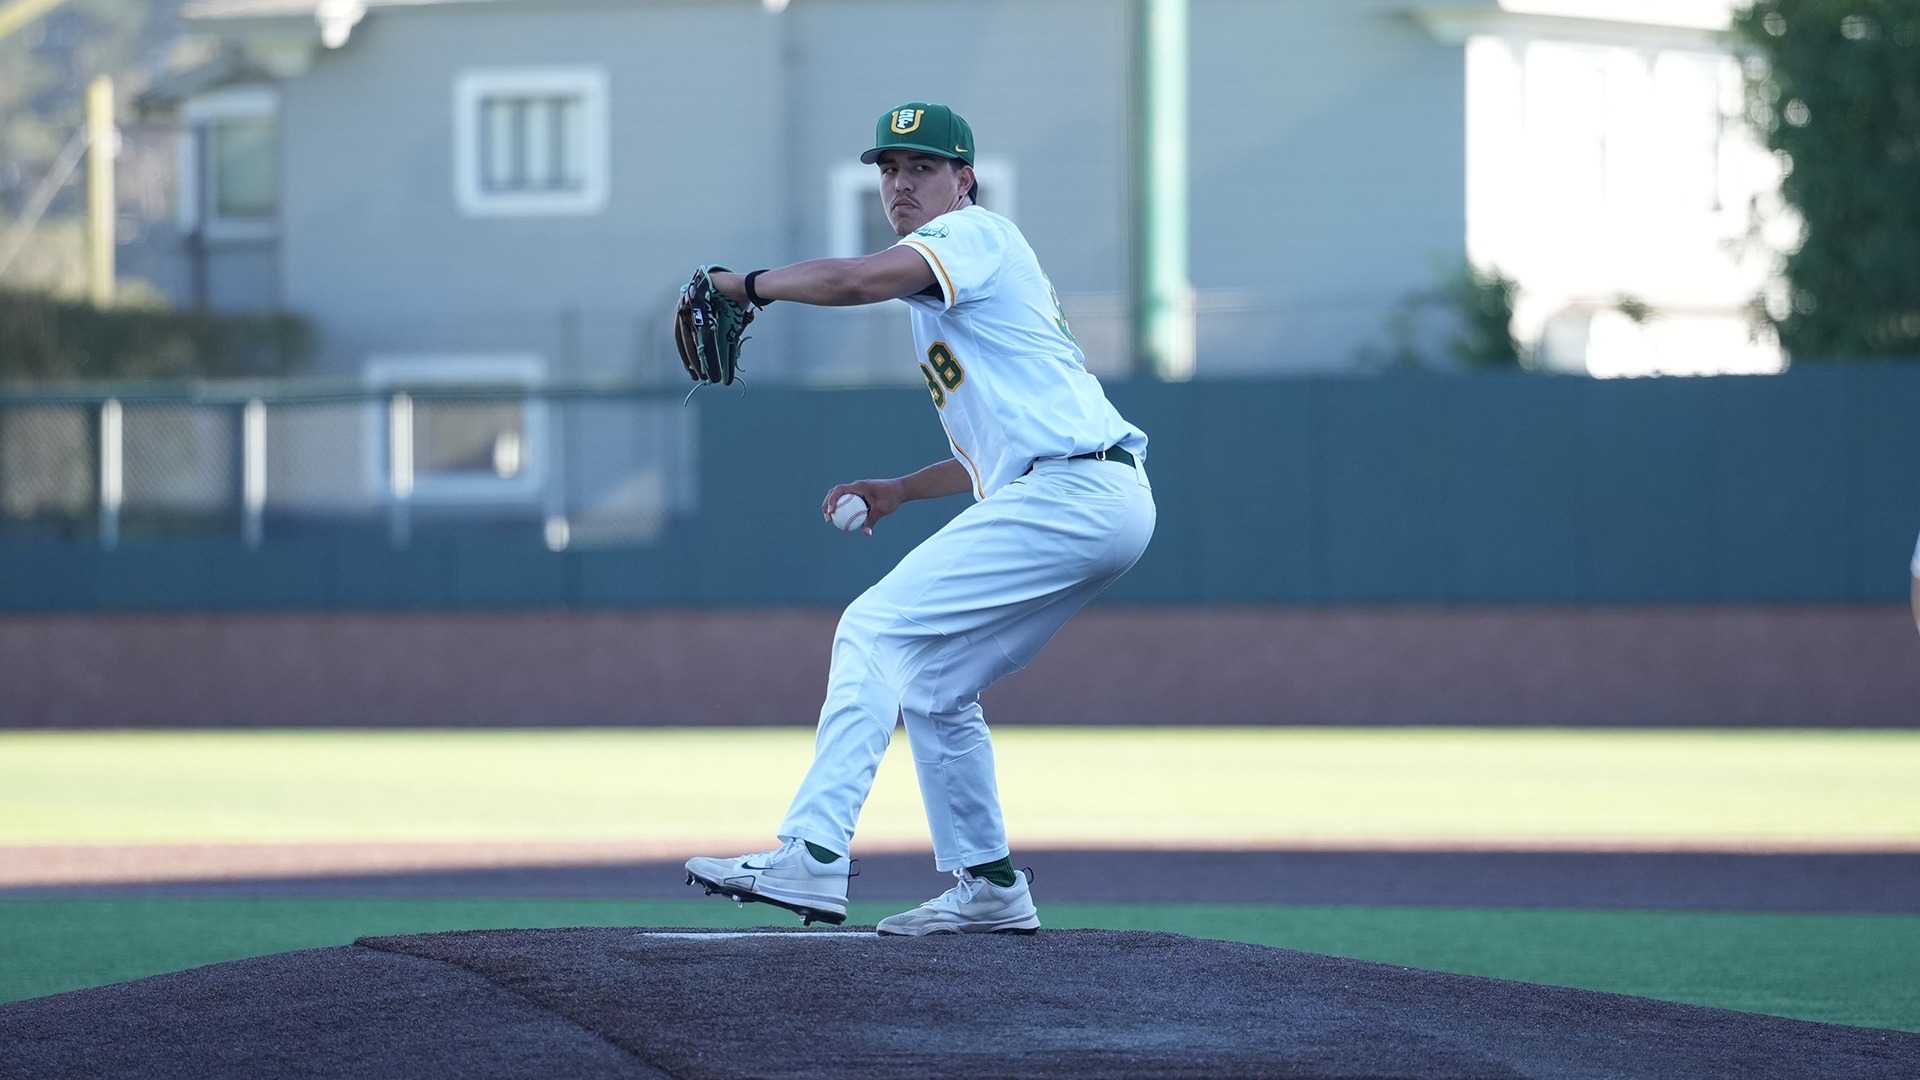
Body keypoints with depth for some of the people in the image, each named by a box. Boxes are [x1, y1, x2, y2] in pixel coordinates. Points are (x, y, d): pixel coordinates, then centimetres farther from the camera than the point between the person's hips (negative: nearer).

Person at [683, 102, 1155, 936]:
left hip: (1071, 489, -10)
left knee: (877, 631, -15)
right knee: (929, 680, 16)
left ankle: (813, 857, -26)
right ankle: (988, 889, 18)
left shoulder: (976, 235, -2)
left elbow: (860, 279, -23)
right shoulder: (938, 293, 28)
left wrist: (743, 285, -10)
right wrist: (900, 491, 19)